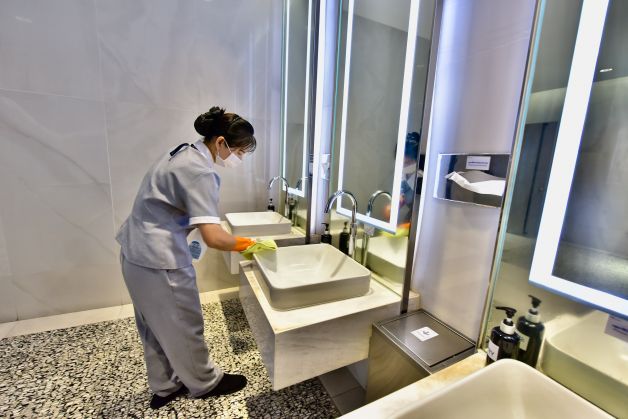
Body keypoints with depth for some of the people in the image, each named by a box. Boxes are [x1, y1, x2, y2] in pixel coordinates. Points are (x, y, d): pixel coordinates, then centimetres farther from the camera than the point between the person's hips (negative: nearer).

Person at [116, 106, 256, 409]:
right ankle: (205, 382, 36)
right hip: (159, 259, -10)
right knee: (182, 326, 12)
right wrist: (243, 244, -13)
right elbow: (213, 238, -30)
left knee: (155, 326, 22)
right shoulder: (200, 172, -23)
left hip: (137, 250, 10)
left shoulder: (185, 154, 7)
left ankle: (164, 387, 44)